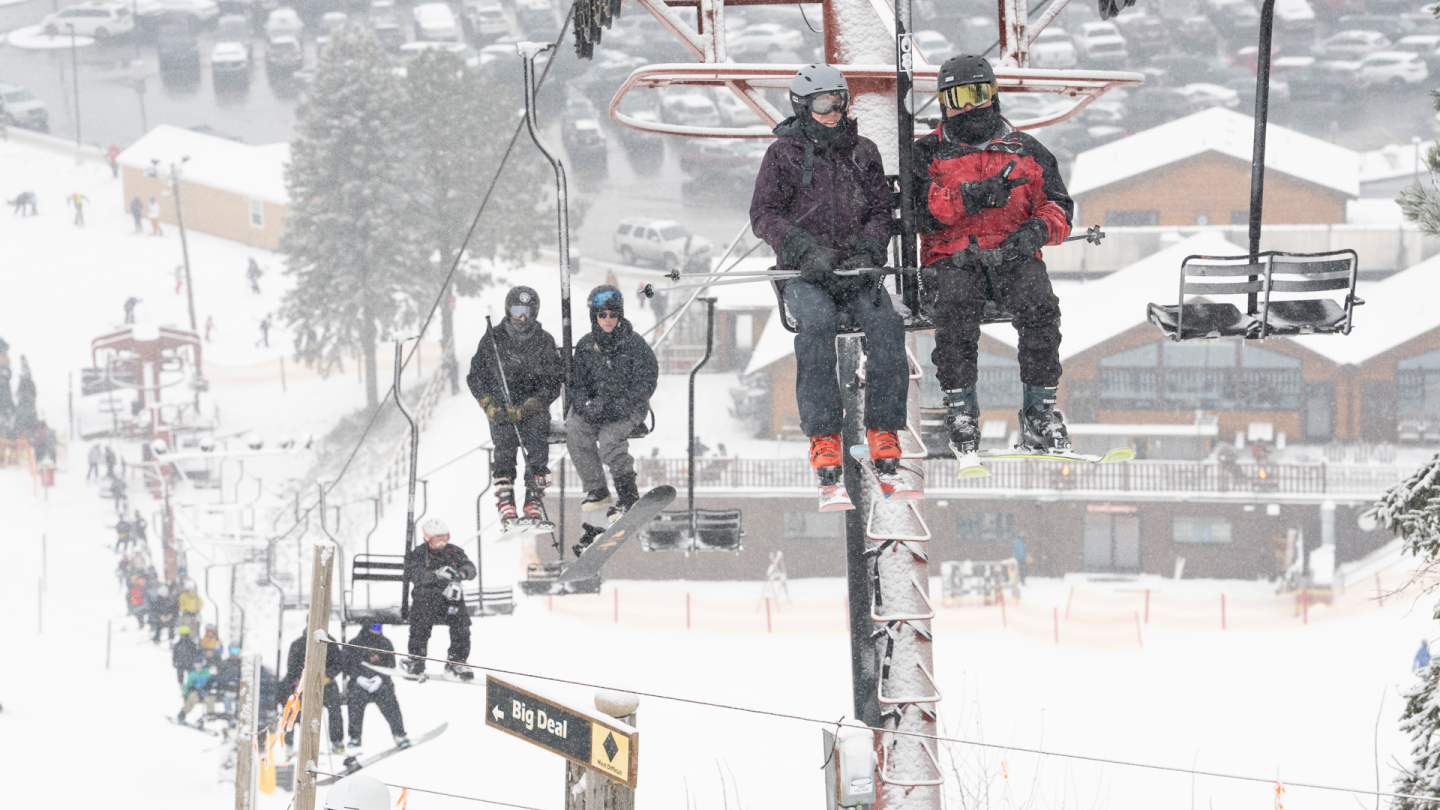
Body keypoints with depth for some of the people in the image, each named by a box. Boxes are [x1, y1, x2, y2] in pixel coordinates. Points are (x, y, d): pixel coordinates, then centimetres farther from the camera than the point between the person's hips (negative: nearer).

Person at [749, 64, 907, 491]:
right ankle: (823, 435, -34)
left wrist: (866, 251, -7)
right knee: (818, 321, -35)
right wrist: (805, 250, -17)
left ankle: (883, 429, -23)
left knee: (886, 322, -28)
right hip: (804, 274, -3)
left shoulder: (862, 152, 14)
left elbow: (880, 211, 13)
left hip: (857, 269, 3)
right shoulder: (783, 153, 6)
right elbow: (764, 214, -1)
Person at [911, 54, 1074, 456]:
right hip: (954, 256, -1)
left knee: (1039, 305, -31)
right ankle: (960, 408, -26)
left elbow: (1057, 206, 11)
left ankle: (1040, 410, -24)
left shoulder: (1027, 150, 18)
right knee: (955, 305, -35)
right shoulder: (928, 153, 14)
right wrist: (975, 195, -17)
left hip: (1013, 255, 1)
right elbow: (921, 211, -3)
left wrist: (1038, 229, -12)